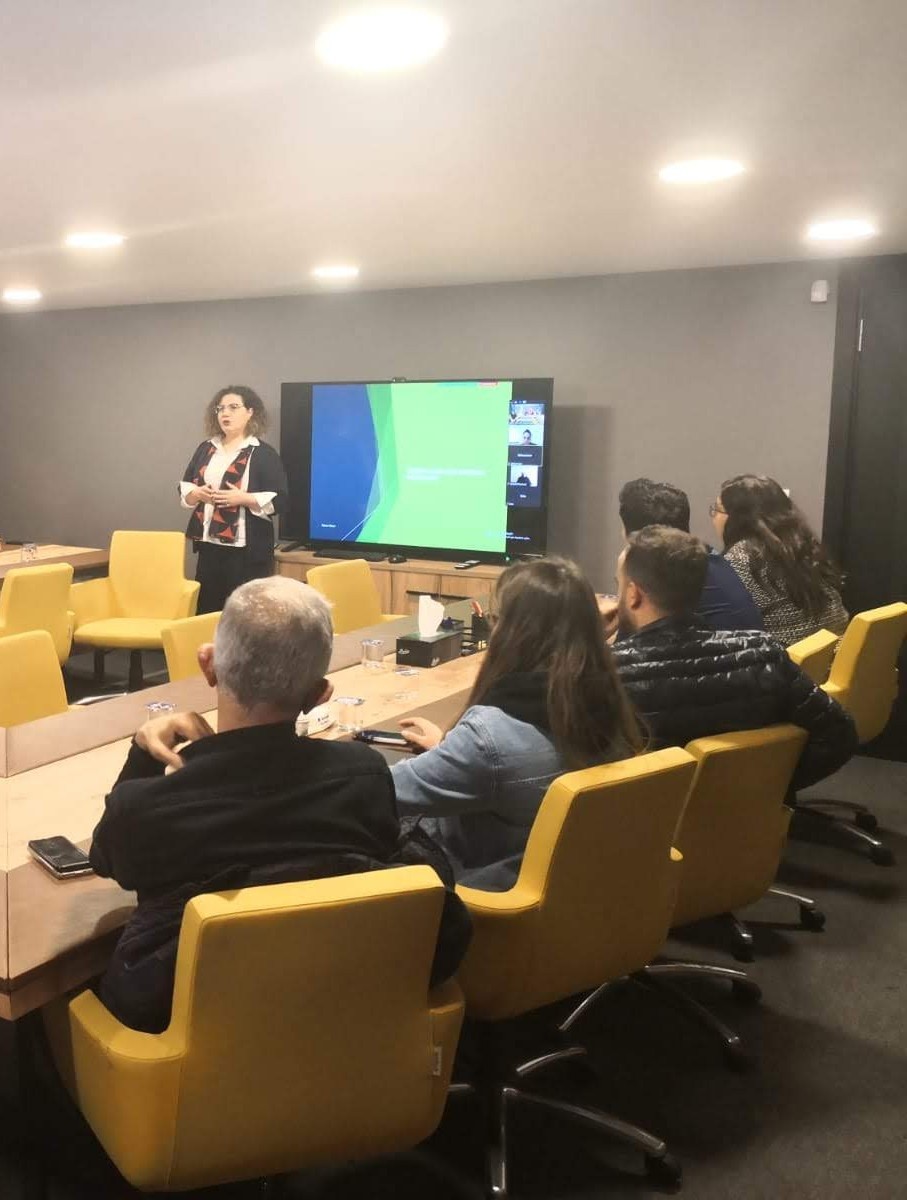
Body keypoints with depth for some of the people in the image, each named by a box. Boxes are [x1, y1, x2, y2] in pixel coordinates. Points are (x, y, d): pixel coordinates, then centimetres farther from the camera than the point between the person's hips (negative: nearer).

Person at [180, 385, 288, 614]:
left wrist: (242, 498, -19)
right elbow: (184, 488, 17)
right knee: (207, 608, 9)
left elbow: (279, 500, -9)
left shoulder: (263, 453, -3)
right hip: (209, 544, 5)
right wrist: (197, 494, -5)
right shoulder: (205, 449, 14)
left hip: (248, 549, -5)